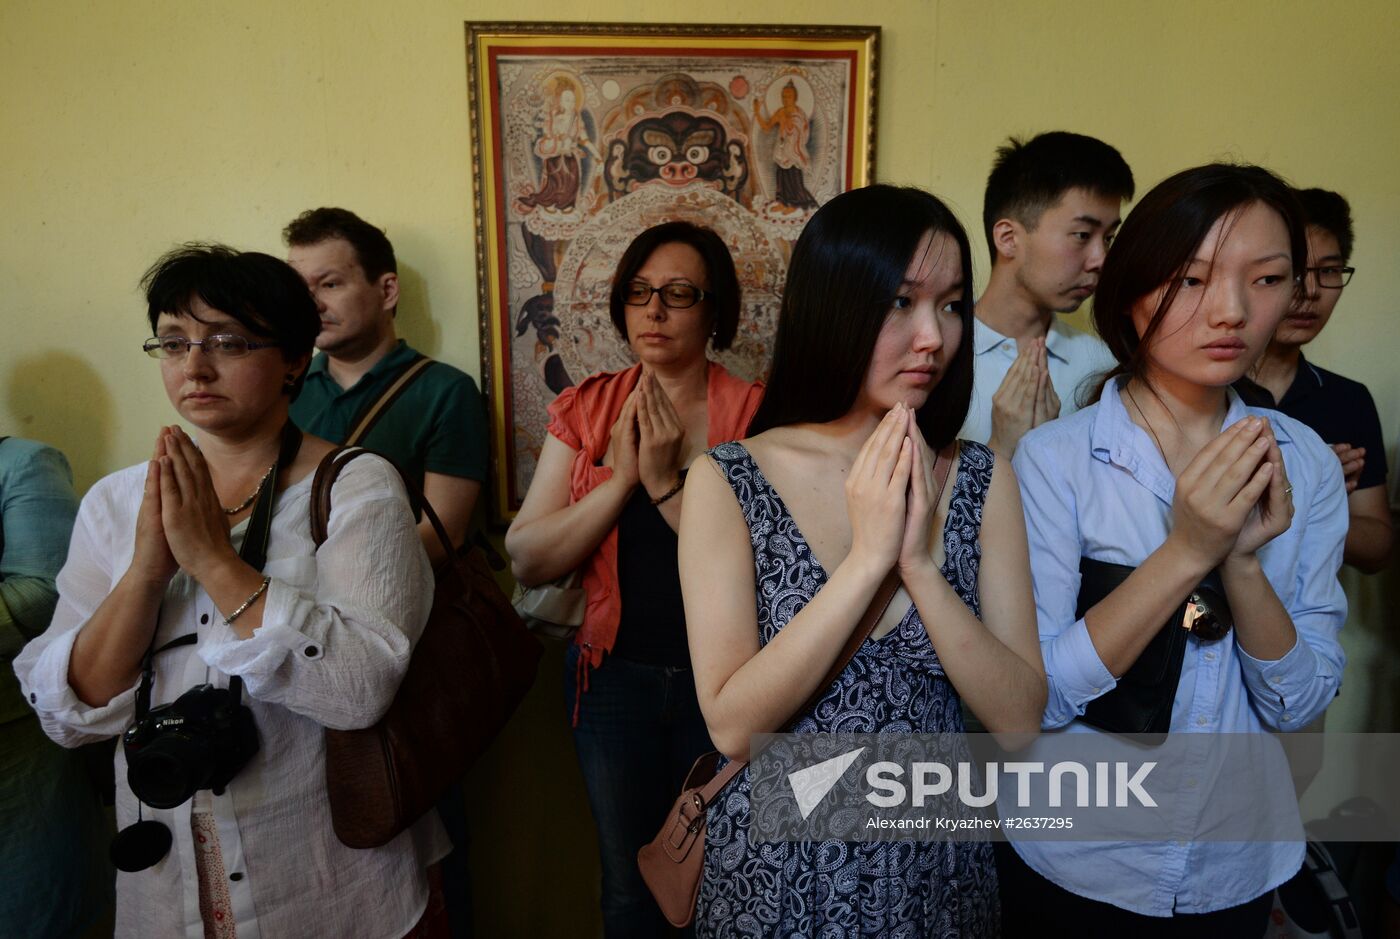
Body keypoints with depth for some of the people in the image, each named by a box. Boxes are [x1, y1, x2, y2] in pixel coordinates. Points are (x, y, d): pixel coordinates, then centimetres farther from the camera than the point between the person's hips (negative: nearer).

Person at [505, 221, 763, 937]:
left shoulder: (757, 414, -8)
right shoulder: (585, 410, 0)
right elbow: (527, 562, -7)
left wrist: (668, 482, -21)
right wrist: (620, 478, -17)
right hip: (614, 675, 2)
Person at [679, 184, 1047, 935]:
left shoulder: (983, 482, -6)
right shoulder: (728, 481, -13)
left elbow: (1019, 719, -10)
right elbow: (732, 723, -18)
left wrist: (921, 564, -22)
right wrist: (867, 559, -24)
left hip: (937, 868, 2)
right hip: (777, 872, -2)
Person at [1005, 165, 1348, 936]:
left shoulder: (1306, 463, -6)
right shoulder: (1055, 457, -19)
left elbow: (1301, 705, -7)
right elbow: (1034, 697, -21)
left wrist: (1244, 560, -24)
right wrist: (1186, 552, -29)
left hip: (1238, 871, 4)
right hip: (1070, 869, -3)